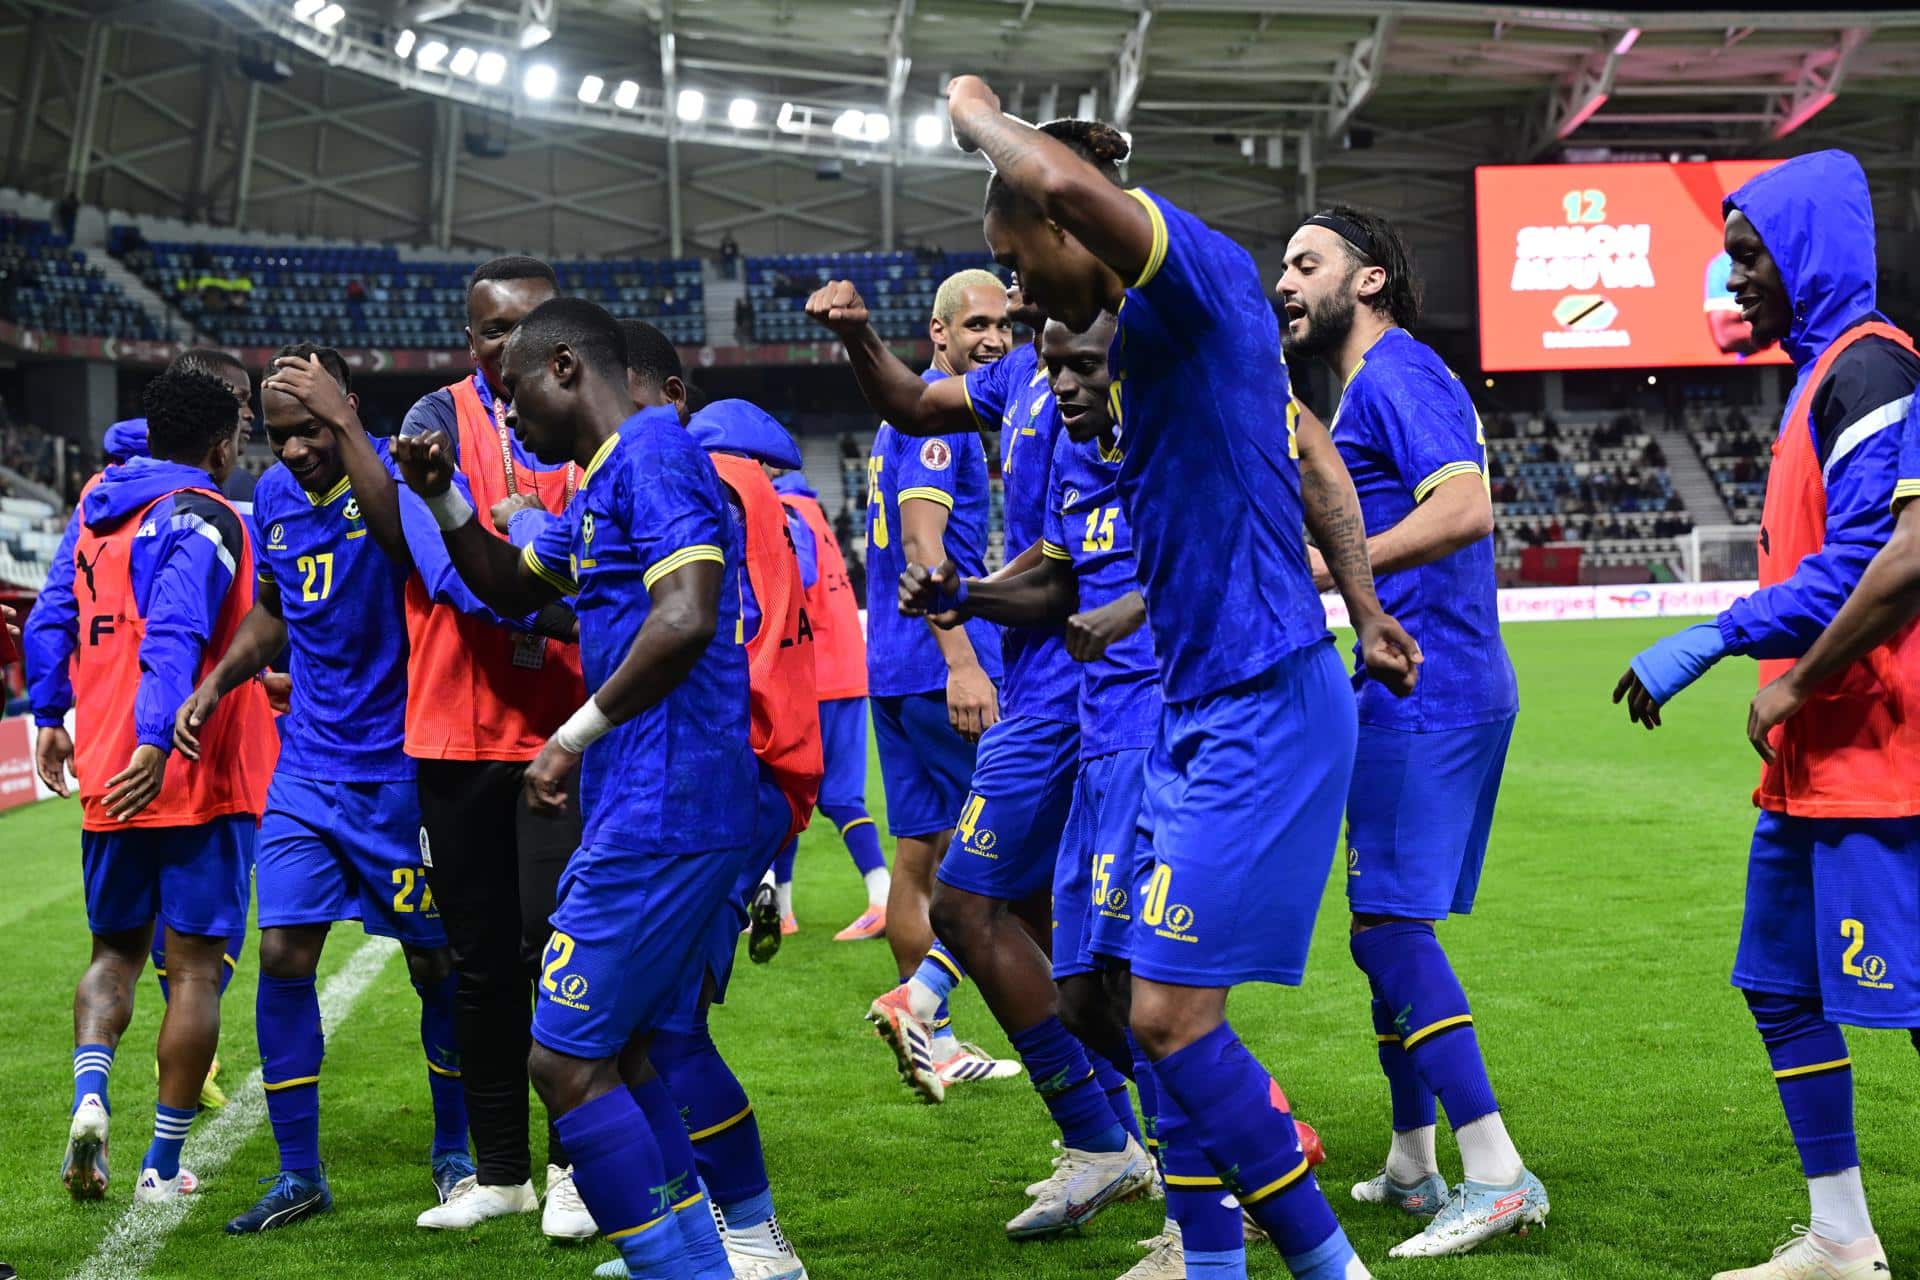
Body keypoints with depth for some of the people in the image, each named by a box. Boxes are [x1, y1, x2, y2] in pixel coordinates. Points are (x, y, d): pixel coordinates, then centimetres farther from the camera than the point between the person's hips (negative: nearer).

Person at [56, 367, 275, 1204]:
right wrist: (156, 742, -32)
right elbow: (175, 635, -24)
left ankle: (89, 1093, -5)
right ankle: (163, 1167, 4)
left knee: (115, 950, 20)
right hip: (196, 780, -6)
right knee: (194, 968, 2)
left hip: (107, 779, 7)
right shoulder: (204, 518, -11)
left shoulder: (96, 511, 12)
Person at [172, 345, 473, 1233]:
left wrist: (346, 424, -37)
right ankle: (299, 1175, 10)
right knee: (284, 955, -1)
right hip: (309, 766, 5)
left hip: (400, 768, -5)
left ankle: (453, 1153, 26)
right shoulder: (275, 495, 5)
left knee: (434, 965, 7)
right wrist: (215, 684, 8)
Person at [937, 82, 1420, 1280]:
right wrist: (1364, 610, 29)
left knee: (1172, 1012, -11)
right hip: (1204, 708, 10)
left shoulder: (1206, 273, -12)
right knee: (1149, 997, 12)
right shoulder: (1168, 324, 17)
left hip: (1263, 710, -10)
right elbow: (1314, 471, 28)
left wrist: (976, 109, -12)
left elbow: (1063, 178, -32)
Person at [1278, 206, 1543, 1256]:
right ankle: (1412, 1167, 23)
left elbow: (1465, 507, -25)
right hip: (1425, 689, 11)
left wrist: (1329, 568, -25)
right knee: (1390, 923, 15)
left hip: (1428, 695, -11)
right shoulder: (1370, 386, 21)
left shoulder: (1396, 372, -10)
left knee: (1388, 924, -11)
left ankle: (1497, 1176, -10)